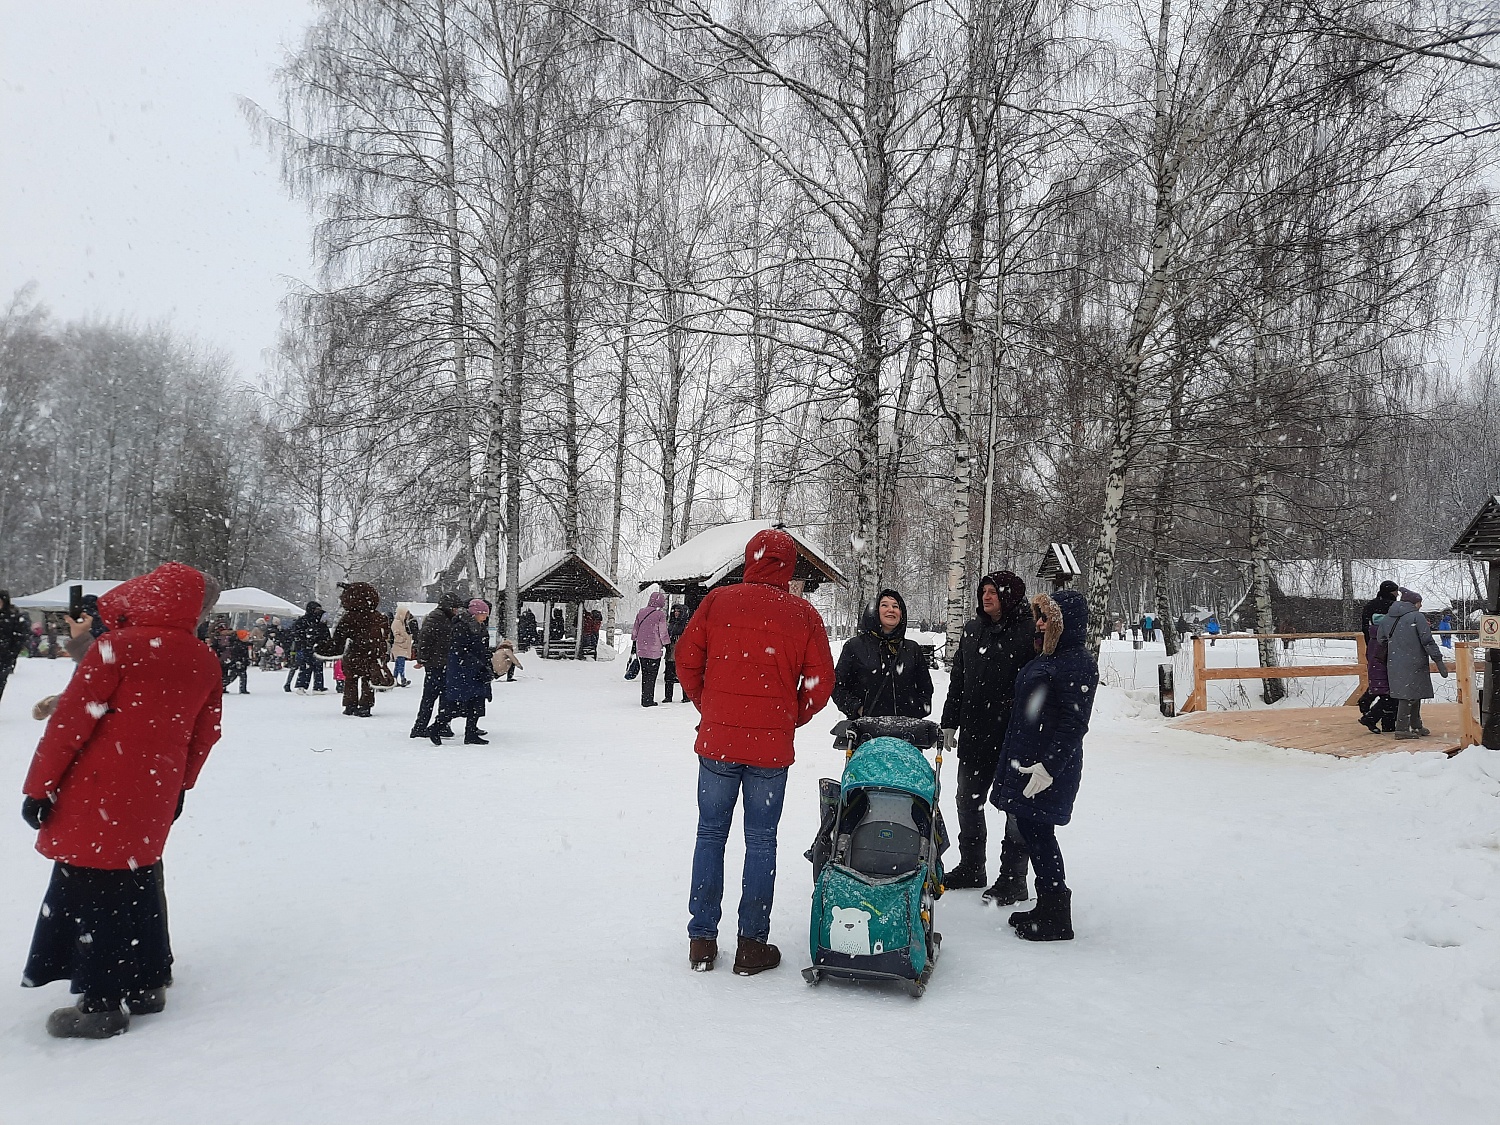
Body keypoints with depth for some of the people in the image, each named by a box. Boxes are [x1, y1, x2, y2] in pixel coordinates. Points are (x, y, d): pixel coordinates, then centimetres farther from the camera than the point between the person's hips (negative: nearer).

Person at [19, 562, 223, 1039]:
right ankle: (146, 982, 27)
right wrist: (177, 788, 25)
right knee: (136, 881, 19)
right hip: (154, 797, 6)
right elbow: (203, 736, 12)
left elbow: (72, 719, -13)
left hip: (99, 792, -6)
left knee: (92, 890, 3)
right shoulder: (204, 663, 5)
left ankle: (103, 1004, 9)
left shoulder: (119, 647, -12)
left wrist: (39, 785, -6)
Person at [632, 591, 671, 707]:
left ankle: (645, 699, 18)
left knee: (645, 674, 14)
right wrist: (666, 643, 10)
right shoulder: (660, 614, -10)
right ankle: (648, 700, 3)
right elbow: (663, 632, -7)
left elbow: (634, 631, 11)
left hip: (641, 649, 5)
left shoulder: (641, 613, 6)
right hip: (654, 649, -5)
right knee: (651, 675, 2)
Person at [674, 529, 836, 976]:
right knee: (761, 841, 8)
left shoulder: (717, 601, -2)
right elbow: (820, 683, -1)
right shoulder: (804, 614, -3)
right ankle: (752, 944, 14)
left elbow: (687, 660, 2)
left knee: (711, 835, 11)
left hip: (717, 739, 1)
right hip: (771, 746, -1)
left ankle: (702, 940, 17)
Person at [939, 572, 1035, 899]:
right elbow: (957, 679, 15)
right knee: (967, 799, 14)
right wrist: (949, 723, 13)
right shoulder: (973, 630, 9)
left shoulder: (1028, 630, -9)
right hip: (974, 734, 7)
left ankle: (1013, 878, 15)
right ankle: (971, 867, 30)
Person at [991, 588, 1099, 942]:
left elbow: (1074, 723, -21)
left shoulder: (1078, 664, -15)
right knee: (1030, 829, 13)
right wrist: (1014, 760, 22)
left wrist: (1049, 766, -25)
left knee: (1039, 833, -4)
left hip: (1049, 768, -10)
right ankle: (1047, 907, 25)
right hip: (1024, 760, 10)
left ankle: (1056, 919, 7)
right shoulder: (1049, 657, 15)